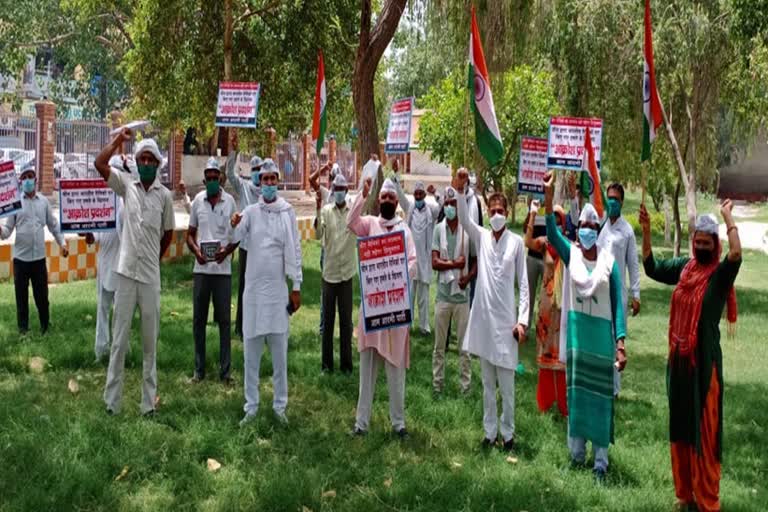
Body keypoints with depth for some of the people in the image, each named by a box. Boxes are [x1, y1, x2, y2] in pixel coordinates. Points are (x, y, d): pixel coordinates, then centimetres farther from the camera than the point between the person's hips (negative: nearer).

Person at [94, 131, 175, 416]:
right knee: (119, 339, 5)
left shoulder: (164, 195, 1)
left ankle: (149, 401, 17)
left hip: (150, 275, 0)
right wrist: (121, 138, -3)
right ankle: (112, 400, 13)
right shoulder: (126, 185, 4)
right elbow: (99, 163, -7)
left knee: (150, 340, 7)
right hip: (125, 272, 0)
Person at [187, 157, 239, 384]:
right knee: (198, 319, 6)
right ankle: (199, 369, 17)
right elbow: (190, 234, 10)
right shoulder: (197, 200, 5)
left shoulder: (230, 201, 0)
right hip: (201, 268, 2)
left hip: (223, 268, -2)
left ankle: (225, 370, 10)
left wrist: (227, 250, -13)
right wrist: (195, 250, -10)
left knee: (224, 319, 3)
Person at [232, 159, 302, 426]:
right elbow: (235, 240, -9)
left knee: (279, 351, 6)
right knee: (251, 351, 6)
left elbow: (295, 250, 2)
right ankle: (251, 406, 15)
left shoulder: (288, 212, 1)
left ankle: (280, 405, 15)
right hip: (253, 286, 1)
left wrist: (296, 287, 0)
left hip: (278, 287, -1)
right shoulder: (250, 212, 3)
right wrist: (233, 227, -31)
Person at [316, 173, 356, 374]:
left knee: (346, 320, 6)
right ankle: (327, 362, 17)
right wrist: (318, 210, -25)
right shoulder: (326, 210, 0)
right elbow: (318, 235, -12)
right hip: (329, 271, 0)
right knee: (327, 319, 8)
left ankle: (346, 363, 15)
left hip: (347, 272, 0)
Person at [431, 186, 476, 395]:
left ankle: (465, 384, 16)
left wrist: (468, 277, -14)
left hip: (462, 294, -1)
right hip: (443, 294, 1)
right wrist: (455, 264, -16)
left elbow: (475, 261, 2)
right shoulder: (438, 229, 0)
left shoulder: (468, 230, -3)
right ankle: (437, 383, 20)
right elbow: (434, 262, -6)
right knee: (439, 344, 10)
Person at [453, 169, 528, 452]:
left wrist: (522, 320, -8)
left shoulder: (516, 242, -1)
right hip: (483, 317, 2)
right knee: (487, 382, 12)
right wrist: (460, 190, -31)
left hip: (506, 319, -2)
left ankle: (508, 433, 18)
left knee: (506, 383, 4)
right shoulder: (481, 236, 5)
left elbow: (523, 283, -1)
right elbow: (464, 219, -15)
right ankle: (490, 432, 22)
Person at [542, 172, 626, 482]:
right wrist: (549, 198, -28)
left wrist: (621, 343, -10)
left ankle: (600, 461, 13)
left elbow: (617, 304, -3)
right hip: (576, 333, 2)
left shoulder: (609, 261, -3)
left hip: (601, 335, -1)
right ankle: (577, 453, 24)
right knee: (575, 392, 11)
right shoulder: (570, 254, 1)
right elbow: (552, 234, -15)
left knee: (600, 395, 4)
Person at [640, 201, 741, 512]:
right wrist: (646, 230, 4)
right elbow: (651, 268, 13)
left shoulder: (720, 273, -10)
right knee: (680, 425, 14)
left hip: (705, 360, -6)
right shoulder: (684, 267, 6)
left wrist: (728, 218, -21)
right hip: (678, 358, 6)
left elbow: (736, 254, -30)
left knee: (704, 430, -1)